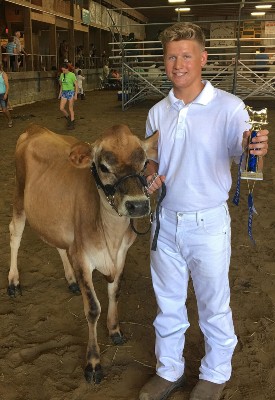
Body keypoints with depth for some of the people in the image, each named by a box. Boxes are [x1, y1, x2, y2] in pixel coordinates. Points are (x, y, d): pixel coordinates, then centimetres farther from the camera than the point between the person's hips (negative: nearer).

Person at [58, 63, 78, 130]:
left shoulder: (72, 75, -13)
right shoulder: (62, 75, 5)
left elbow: (76, 85, -10)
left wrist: (75, 95, -14)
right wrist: (60, 93, 14)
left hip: (71, 92, -6)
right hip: (64, 93, 6)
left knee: (70, 109, 0)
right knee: (61, 108, -2)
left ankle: (72, 124, 11)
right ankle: (69, 118, 23)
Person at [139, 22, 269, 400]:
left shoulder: (228, 107, -13)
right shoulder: (158, 112, 3)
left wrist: (255, 150, -42)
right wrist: (150, 176, -8)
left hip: (208, 225, -4)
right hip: (165, 222, 5)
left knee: (214, 306, 14)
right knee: (168, 303, 20)